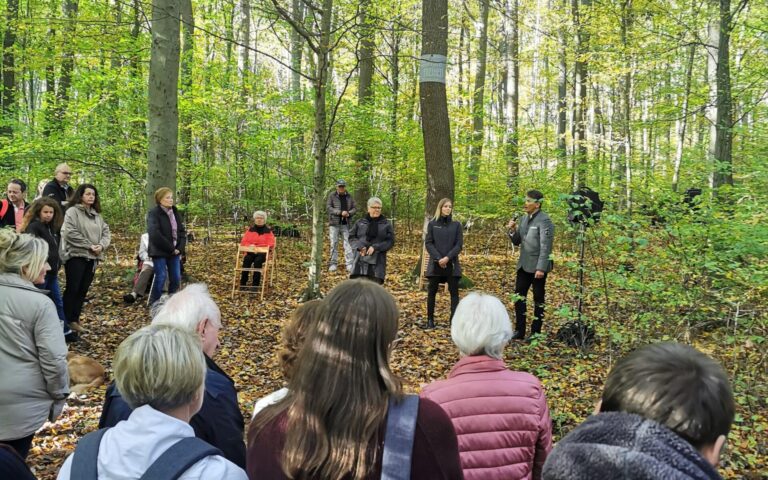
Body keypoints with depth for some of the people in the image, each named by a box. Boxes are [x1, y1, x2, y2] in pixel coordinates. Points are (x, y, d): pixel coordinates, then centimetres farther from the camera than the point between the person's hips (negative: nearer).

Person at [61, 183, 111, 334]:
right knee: (72, 289, -3)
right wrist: (89, 245, -16)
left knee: (83, 290, 10)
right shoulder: (72, 211, -6)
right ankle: (67, 320, 4)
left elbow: (106, 232, 11)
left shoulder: (97, 214, 16)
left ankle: (75, 319, 18)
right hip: (76, 255, -6)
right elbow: (70, 233, -16)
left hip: (92, 257, 7)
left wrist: (101, 245, -9)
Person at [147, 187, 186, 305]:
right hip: (160, 252, -6)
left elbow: (182, 231, 12)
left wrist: (180, 247, -3)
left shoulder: (175, 212, 10)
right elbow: (155, 235, -21)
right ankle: (154, 304, 7)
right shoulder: (153, 214, -11)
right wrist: (171, 248, -17)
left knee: (176, 278, 4)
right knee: (161, 277, -7)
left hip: (174, 252, 6)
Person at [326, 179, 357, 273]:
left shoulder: (349, 196, 9)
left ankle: (350, 265, -5)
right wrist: (340, 212, -17)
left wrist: (349, 213, -10)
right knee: (334, 244, 1)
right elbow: (328, 207, -7)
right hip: (334, 223, -1)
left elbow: (355, 208, 11)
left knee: (347, 243, -4)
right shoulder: (332, 195, 1)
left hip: (346, 224, 2)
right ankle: (333, 264, 9)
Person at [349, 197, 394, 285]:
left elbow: (390, 241, 0)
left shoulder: (386, 224, 8)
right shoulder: (360, 223, 10)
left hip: (377, 261, 0)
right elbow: (351, 237, 10)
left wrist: (375, 247, -12)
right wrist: (359, 247, -9)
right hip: (361, 258, 0)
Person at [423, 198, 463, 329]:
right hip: (435, 263, 0)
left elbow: (459, 244, 0)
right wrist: (438, 258, -13)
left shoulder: (456, 225, 6)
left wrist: (447, 257, -14)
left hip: (452, 263, 0)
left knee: (454, 291, -2)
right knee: (432, 291, 3)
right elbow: (428, 243, -1)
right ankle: (430, 319, 11)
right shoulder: (432, 224, 5)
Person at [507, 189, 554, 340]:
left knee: (538, 300, 5)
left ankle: (536, 332, 15)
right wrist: (513, 230, -5)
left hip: (537, 266, -8)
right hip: (524, 265, 8)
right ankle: (519, 330, 17)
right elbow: (517, 241, 14)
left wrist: (541, 268, -23)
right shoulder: (524, 218, 10)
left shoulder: (544, 220, -15)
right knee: (519, 297, 9)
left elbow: (545, 247, -19)